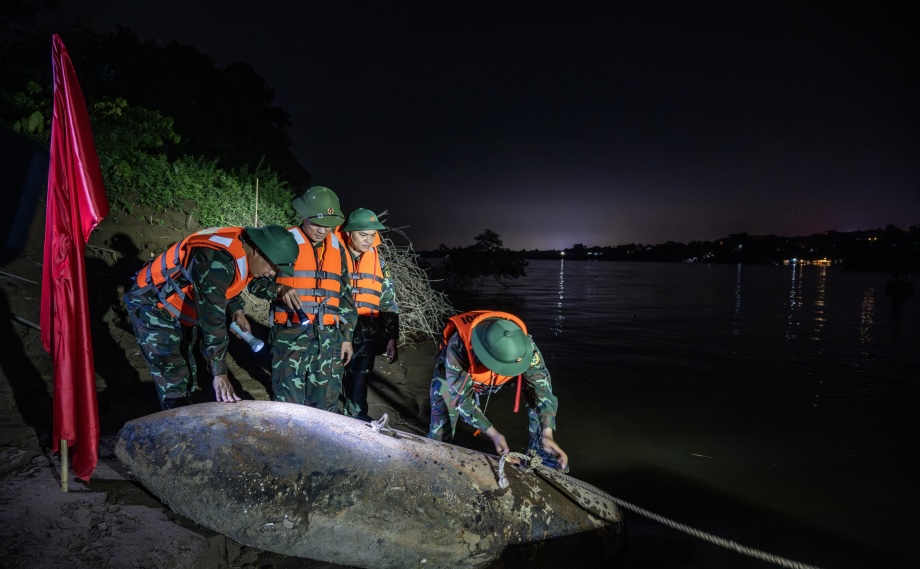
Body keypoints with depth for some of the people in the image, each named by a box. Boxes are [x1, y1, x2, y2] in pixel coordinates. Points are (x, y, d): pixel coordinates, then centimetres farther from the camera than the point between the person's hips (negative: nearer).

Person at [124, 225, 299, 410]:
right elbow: (212, 321, -37)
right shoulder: (217, 261, -36)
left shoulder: (243, 251, -8)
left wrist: (237, 310, -5)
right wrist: (220, 374, -36)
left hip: (179, 309, 9)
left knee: (188, 375, 17)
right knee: (174, 384, -11)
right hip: (153, 309, -9)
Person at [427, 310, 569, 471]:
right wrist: (493, 434, -37)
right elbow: (461, 398, -35)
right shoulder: (458, 347, -45)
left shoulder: (524, 344, -38)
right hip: (454, 375, -2)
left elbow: (541, 385, -31)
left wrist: (547, 434, -41)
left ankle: (538, 450, 3)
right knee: (440, 431, -10)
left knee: (540, 390, -16)